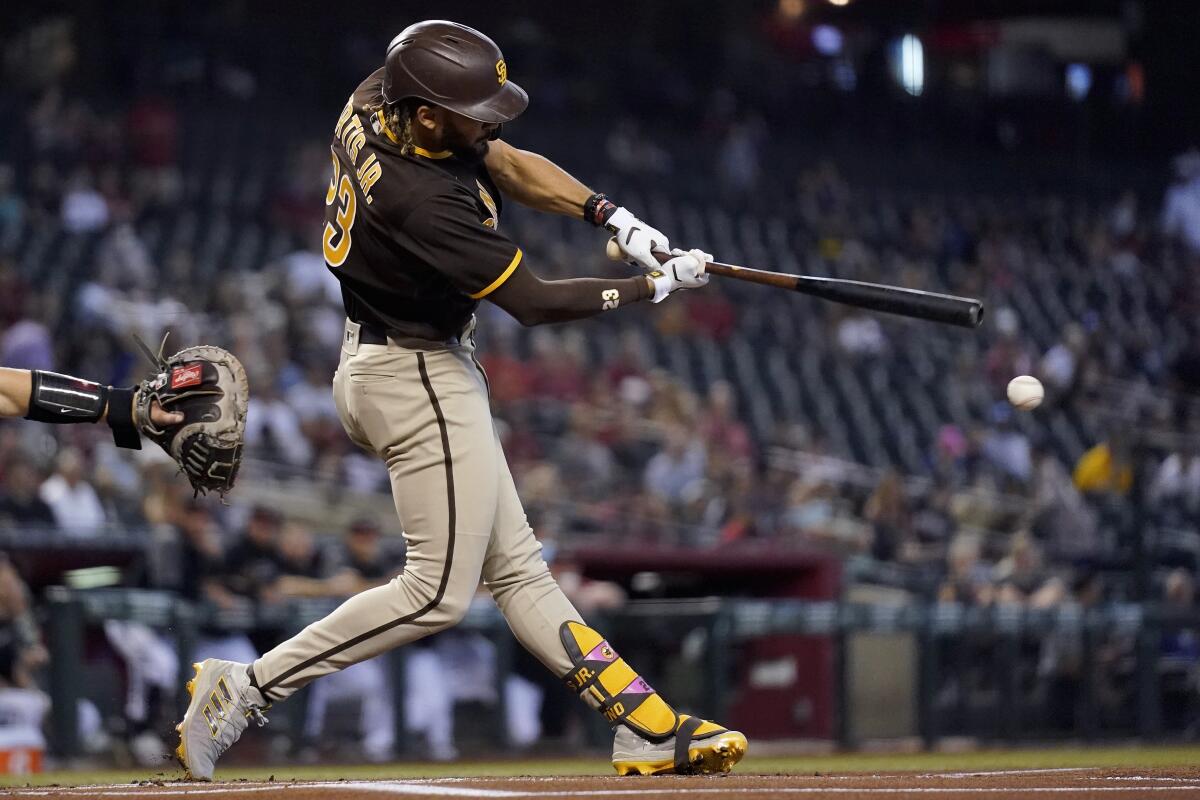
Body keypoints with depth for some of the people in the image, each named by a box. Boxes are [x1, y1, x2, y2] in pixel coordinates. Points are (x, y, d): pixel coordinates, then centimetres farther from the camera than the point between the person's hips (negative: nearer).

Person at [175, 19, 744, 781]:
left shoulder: (374, 100, -5)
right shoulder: (421, 199, -31)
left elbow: (508, 162, 8)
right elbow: (533, 301, -24)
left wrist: (612, 216, -3)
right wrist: (656, 286, -14)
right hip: (420, 381, -10)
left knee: (517, 568, 9)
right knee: (438, 591, -5)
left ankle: (647, 730, 10)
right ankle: (246, 687, -3)